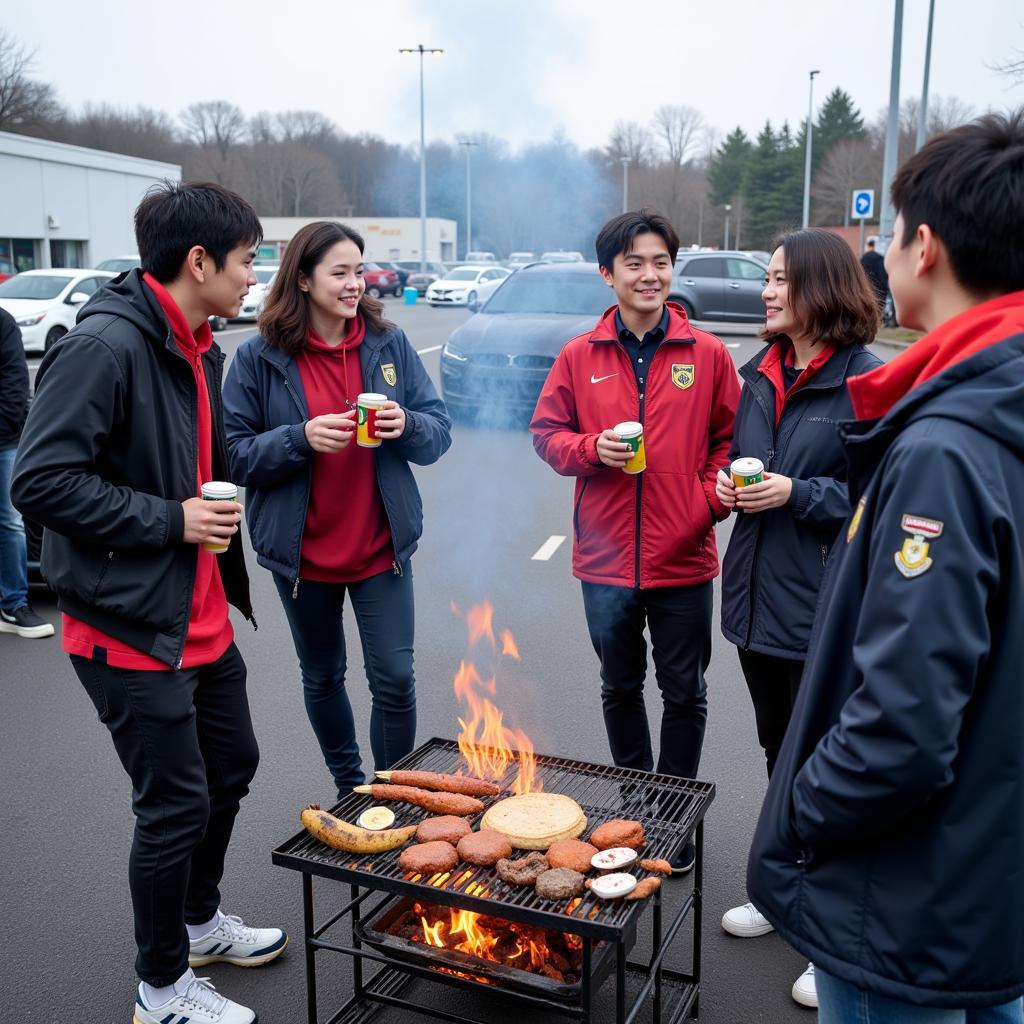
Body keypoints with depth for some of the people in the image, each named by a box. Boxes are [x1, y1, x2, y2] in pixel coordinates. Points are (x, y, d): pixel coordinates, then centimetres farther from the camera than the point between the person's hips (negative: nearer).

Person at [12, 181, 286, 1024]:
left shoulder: (198, 351, 10)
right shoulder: (104, 346, -20)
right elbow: (42, 482, -24)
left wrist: (215, 511, 13)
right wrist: (170, 520, -21)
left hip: (202, 618, 10)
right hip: (130, 628, -9)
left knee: (231, 766, 21)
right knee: (176, 805, 2)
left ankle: (200, 921, 46)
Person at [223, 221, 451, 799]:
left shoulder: (389, 343, -1)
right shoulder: (260, 358, -8)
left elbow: (440, 434, 0)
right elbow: (235, 455, -9)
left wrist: (407, 425, -22)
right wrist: (301, 438, -25)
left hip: (382, 549, 0)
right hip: (303, 554, 0)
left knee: (395, 679, 0)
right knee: (323, 679, 17)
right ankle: (349, 786, 40)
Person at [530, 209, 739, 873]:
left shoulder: (707, 355, -2)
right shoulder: (580, 357, 0)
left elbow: (730, 439, 3)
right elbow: (547, 431, 6)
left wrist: (711, 500, -12)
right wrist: (591, 449, -13)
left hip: (683, 558, -1)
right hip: (606, 557, 2)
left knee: (684, 693, 11)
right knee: (621, 687, 18)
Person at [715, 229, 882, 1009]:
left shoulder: (866, 381, -14)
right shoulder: (761, 375, 9)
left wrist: (799, 494, -22)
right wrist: (730, 485, -1)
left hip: (822, 613, -7)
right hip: (758, 598, 7)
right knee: (779, 755, 21)